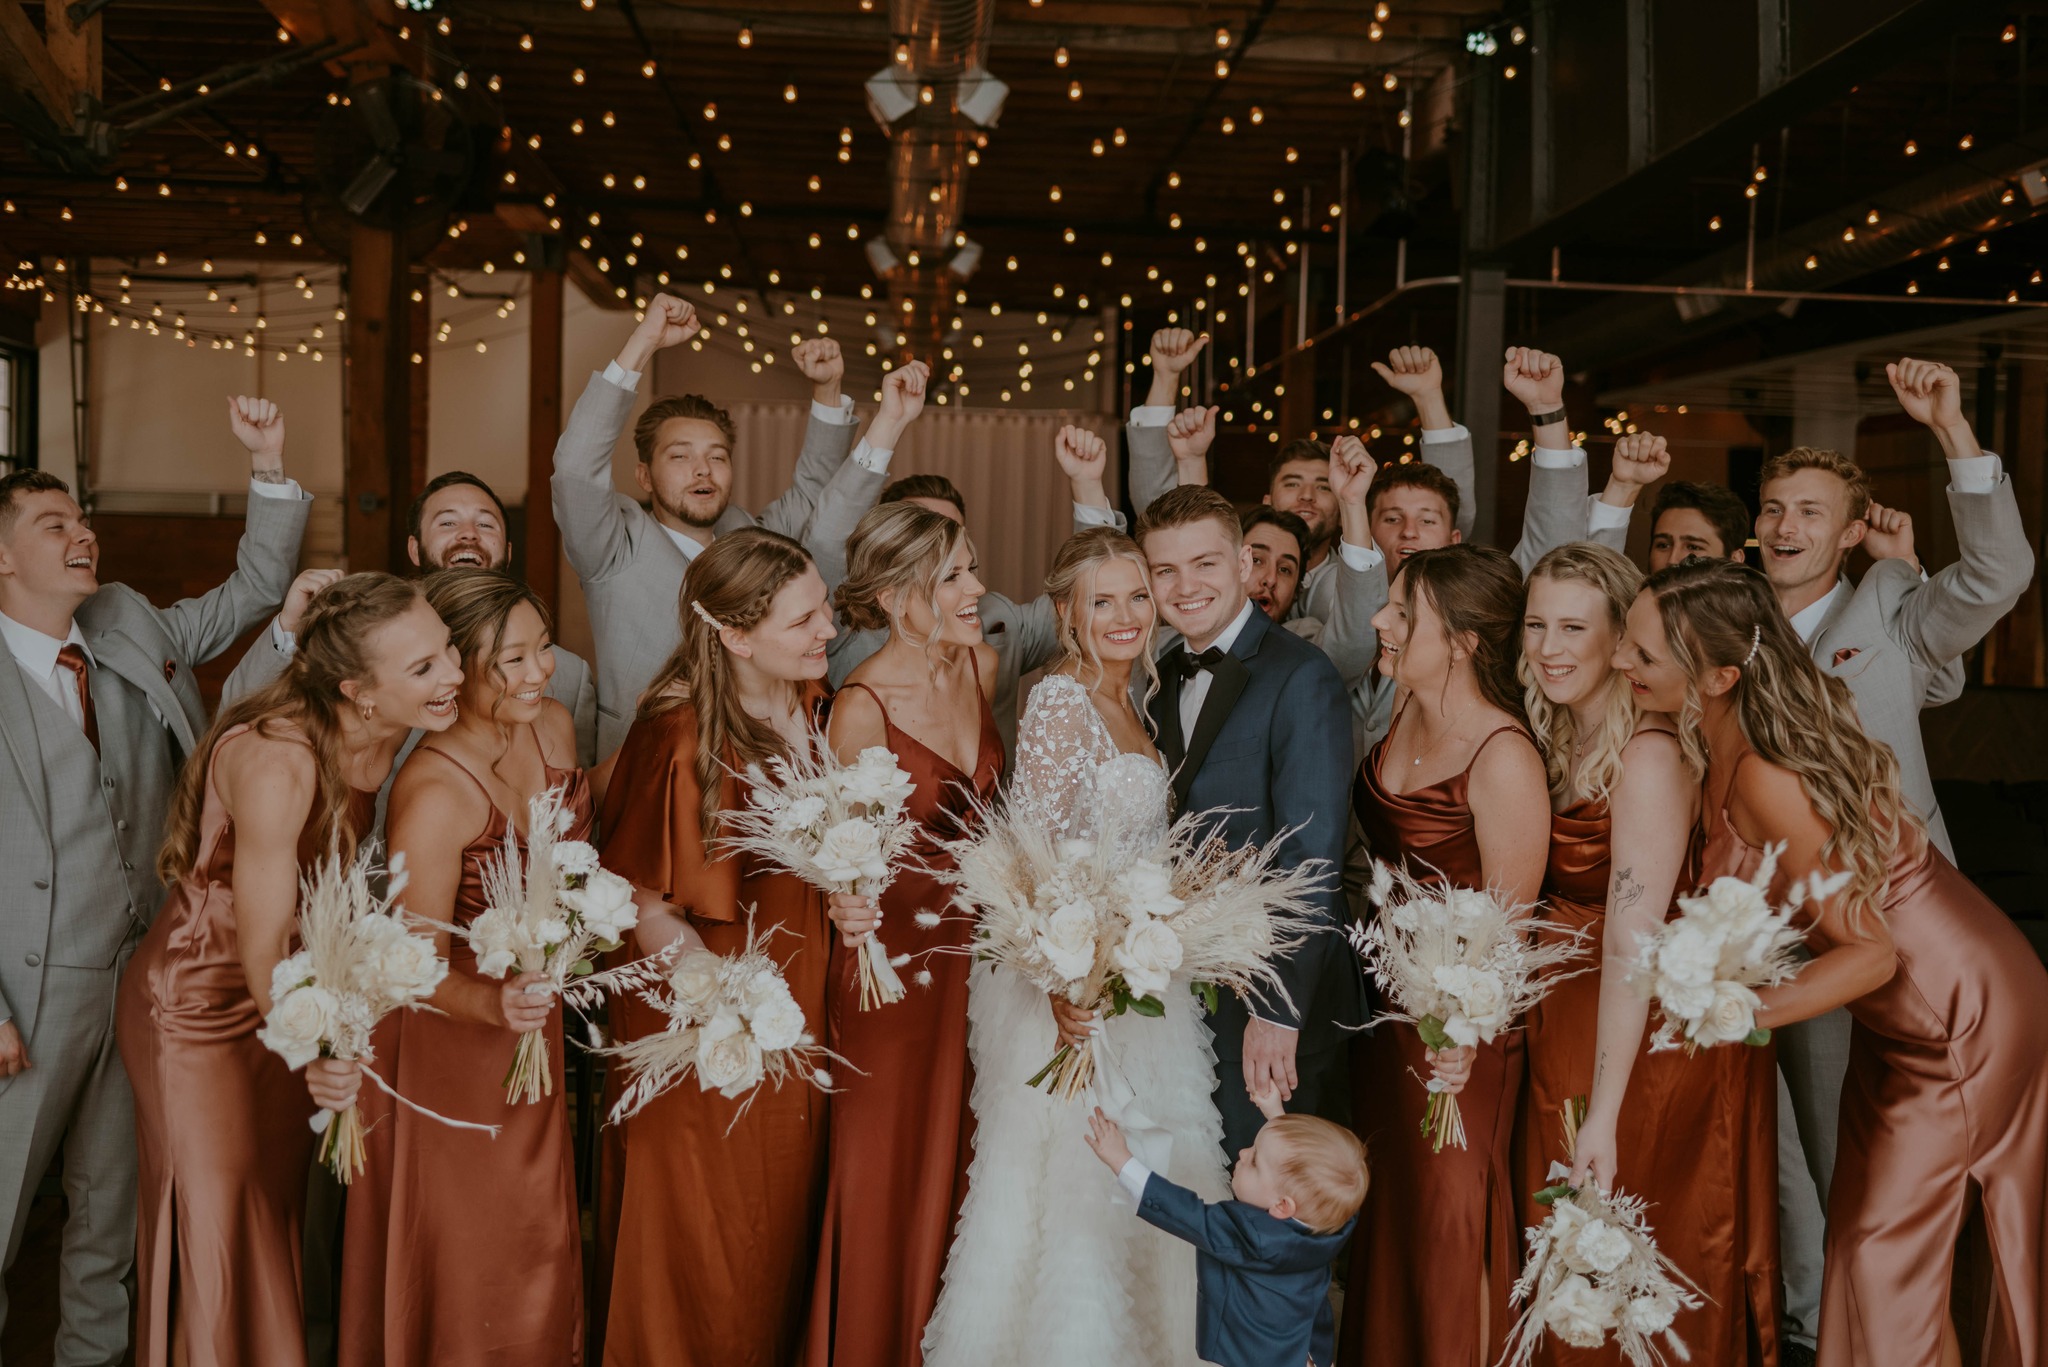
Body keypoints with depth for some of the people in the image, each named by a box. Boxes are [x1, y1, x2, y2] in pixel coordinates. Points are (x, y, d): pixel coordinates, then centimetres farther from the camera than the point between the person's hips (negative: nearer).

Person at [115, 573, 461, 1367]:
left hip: (295, 990, 6)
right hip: (202, 1008, -6)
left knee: (285, 1204, 18)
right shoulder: (277, 764, -35)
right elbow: (262, 948, -30)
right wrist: (312, 1052, -45)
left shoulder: (391, 736, -13)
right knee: (219, 1223, 9)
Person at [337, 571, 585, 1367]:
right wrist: (490, 1002, -40)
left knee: (539, 1251, 23)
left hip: (532, 1033, 7)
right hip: (449, 1046, -7)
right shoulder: (435, 793, -29)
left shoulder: (554, 726, -7)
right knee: (469, 1275, 11)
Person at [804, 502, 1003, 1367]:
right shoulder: (862, 706, -20)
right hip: (893, 952, -6)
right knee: (888, 1174, 7)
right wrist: (846, 908, -32)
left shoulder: (981, 665, -1)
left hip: (972, 946, 6)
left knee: (958, 1163, 17)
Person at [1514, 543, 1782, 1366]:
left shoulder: (1650, 755, -22)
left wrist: (1604, 1114, -26)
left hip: (1653, 1044, -8)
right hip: (1565, 1034, 8)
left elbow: (1632, 943, -26)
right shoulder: (1557, 740, 4)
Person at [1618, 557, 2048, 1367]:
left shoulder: (1766, 778, -32)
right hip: (1902, 1019, 9)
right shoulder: (1721, 745, -7)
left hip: (1961, 1020, -9)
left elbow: (1872, 952, -27)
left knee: (1889, 1252, 1)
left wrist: (1745, 1011, -33)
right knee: (1862, 1232, 17)